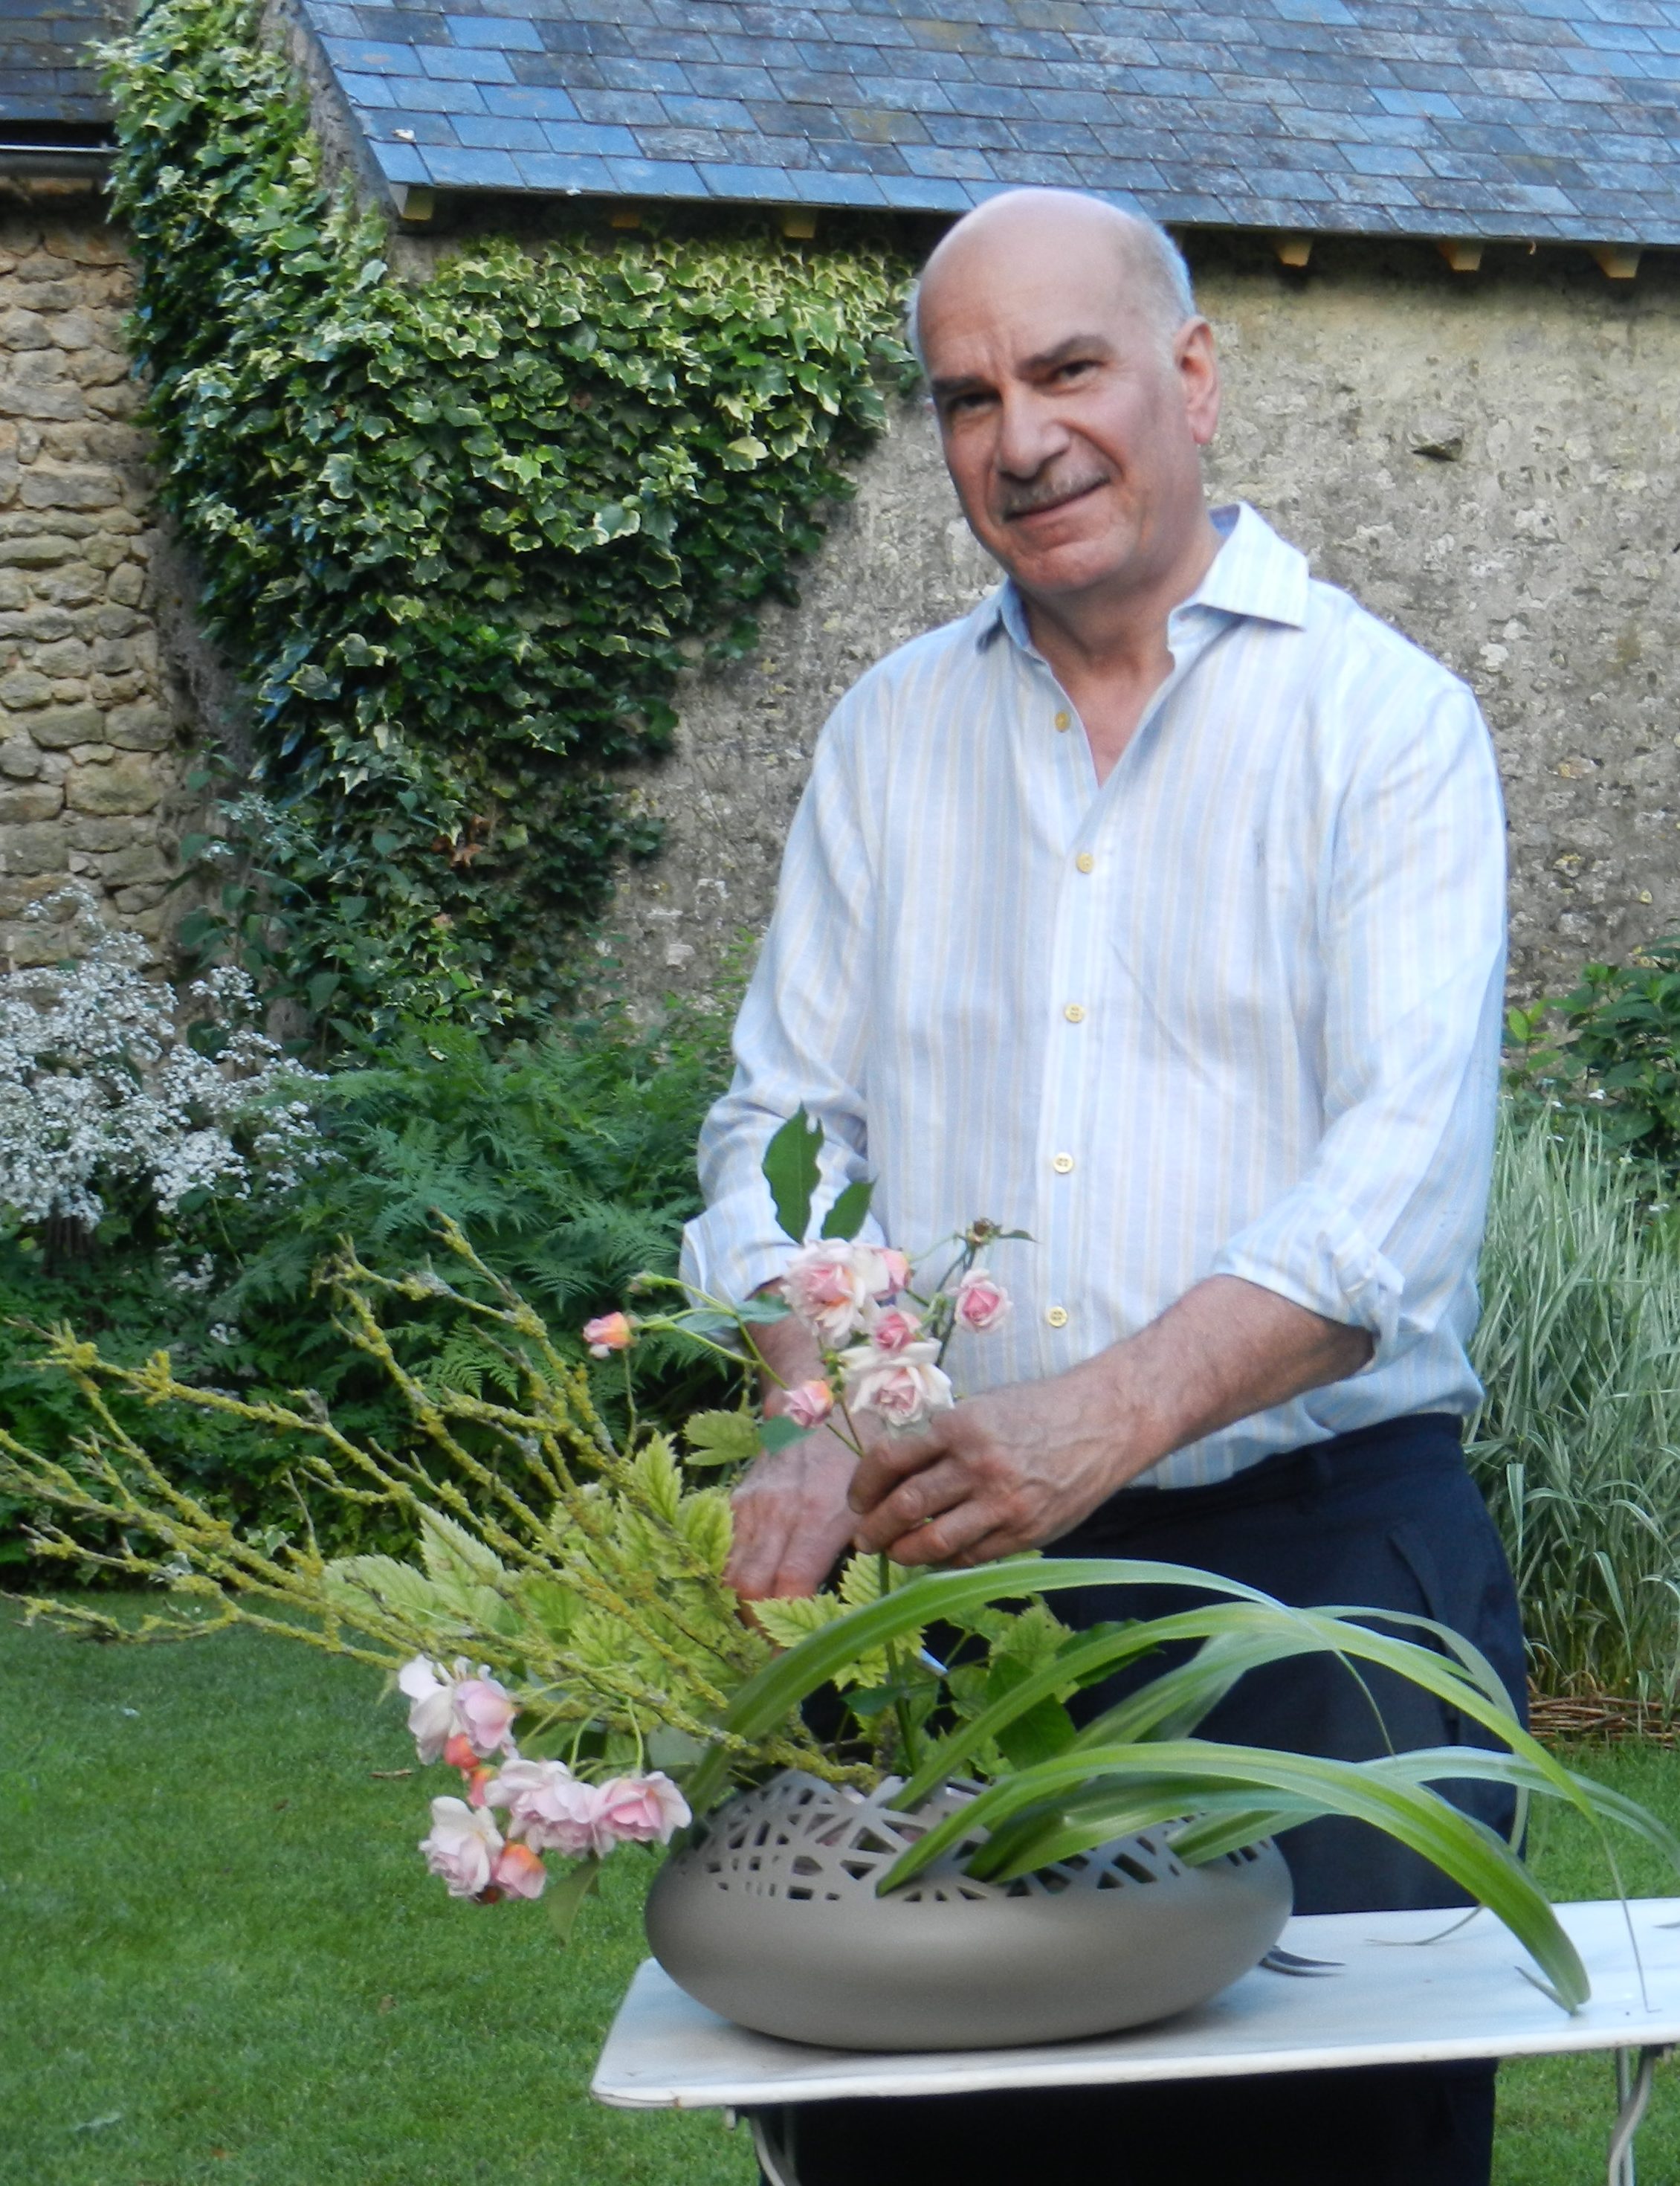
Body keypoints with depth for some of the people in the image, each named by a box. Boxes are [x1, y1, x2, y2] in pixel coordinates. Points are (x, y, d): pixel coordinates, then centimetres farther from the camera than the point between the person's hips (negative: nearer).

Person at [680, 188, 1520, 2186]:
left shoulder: (1384, 720, -1)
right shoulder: (889, 735, 13)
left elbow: (1404, 1173, -14)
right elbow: (782, 1122, 10)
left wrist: (1105, 1422, -28)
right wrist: (821, 1427, -10)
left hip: (1321, 1563, -3)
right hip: (955, 1572, 4)